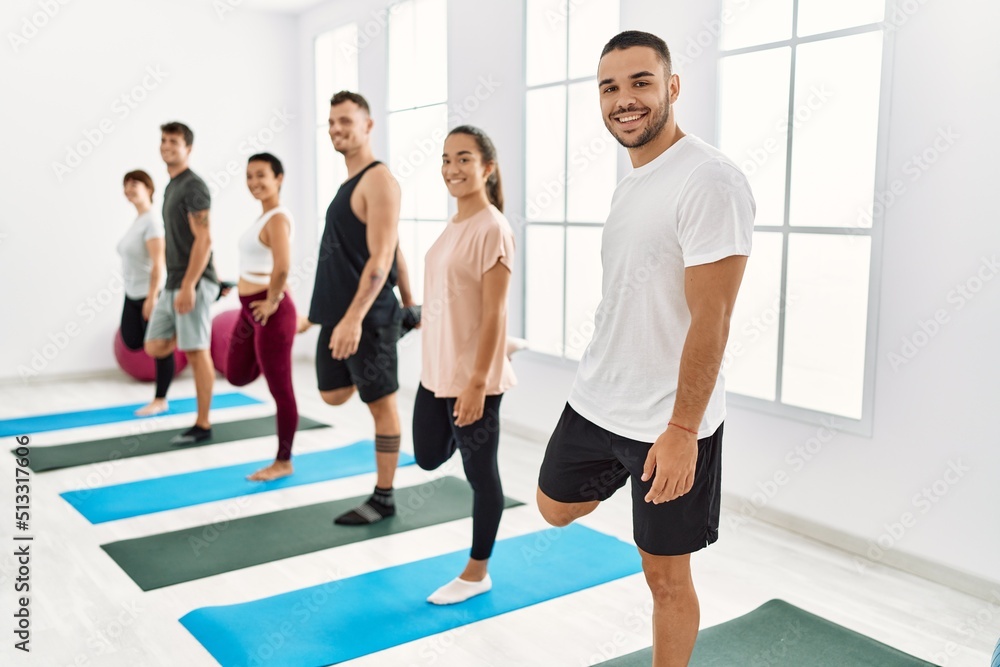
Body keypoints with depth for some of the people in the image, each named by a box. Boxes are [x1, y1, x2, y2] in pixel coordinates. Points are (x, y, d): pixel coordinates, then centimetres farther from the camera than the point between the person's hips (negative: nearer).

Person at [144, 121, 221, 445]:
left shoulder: (193, 186, -10)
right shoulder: (171, 186, 18)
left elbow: (203, 240, -18)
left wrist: (188, 286, -23)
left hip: (192, 283, -9)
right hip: (173, 284, 10)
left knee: (196, 352, -5)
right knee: (154, 347, 9)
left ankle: (202, 425, 4)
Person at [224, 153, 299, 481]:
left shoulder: (277, 218, -17)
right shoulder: (264, 216, 12)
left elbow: (282, 266, -31)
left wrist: (272, 301, -20)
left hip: (269, 313, -10)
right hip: (250, 310, 10)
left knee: (280, 389, 1)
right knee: (236, 376, 20)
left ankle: (283, 462, 13)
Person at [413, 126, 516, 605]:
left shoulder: (492, 229, -16)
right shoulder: (454, 224, 9)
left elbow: (494, 312, -18)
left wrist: (477, 382, -19)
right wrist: (438, 367, 17)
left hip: (472, 375, -8)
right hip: (437, 369, 8)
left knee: (479, 472, 7)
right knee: (429, 457, 16)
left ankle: (477, 573, 22)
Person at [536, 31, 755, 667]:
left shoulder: (709, 179, -19)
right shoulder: (632, 181, 9)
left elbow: (711, 317, -22)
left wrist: (681, 430, -22)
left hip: (667, 423, -8)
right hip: (595, 400, 8)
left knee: (667, 576, 8)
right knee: (556, 509, 26)